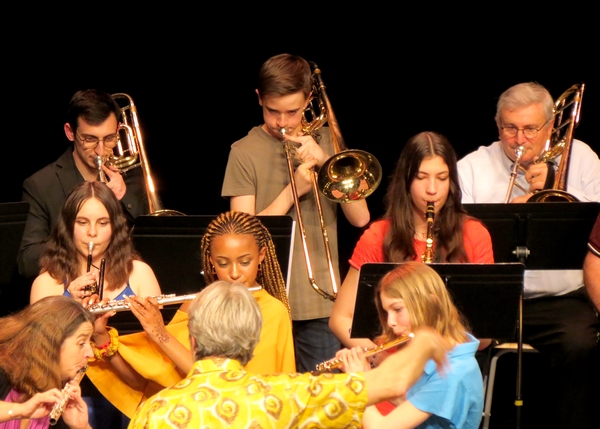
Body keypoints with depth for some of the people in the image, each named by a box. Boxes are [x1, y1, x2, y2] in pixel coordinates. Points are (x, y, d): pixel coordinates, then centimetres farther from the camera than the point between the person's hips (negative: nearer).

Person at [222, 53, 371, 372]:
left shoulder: (326, 142, 10)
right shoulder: (245, 152, 1)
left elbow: (360, 218, 1)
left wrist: (324, 161, -8)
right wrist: (293, 190, -14)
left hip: (321, 301, 2)